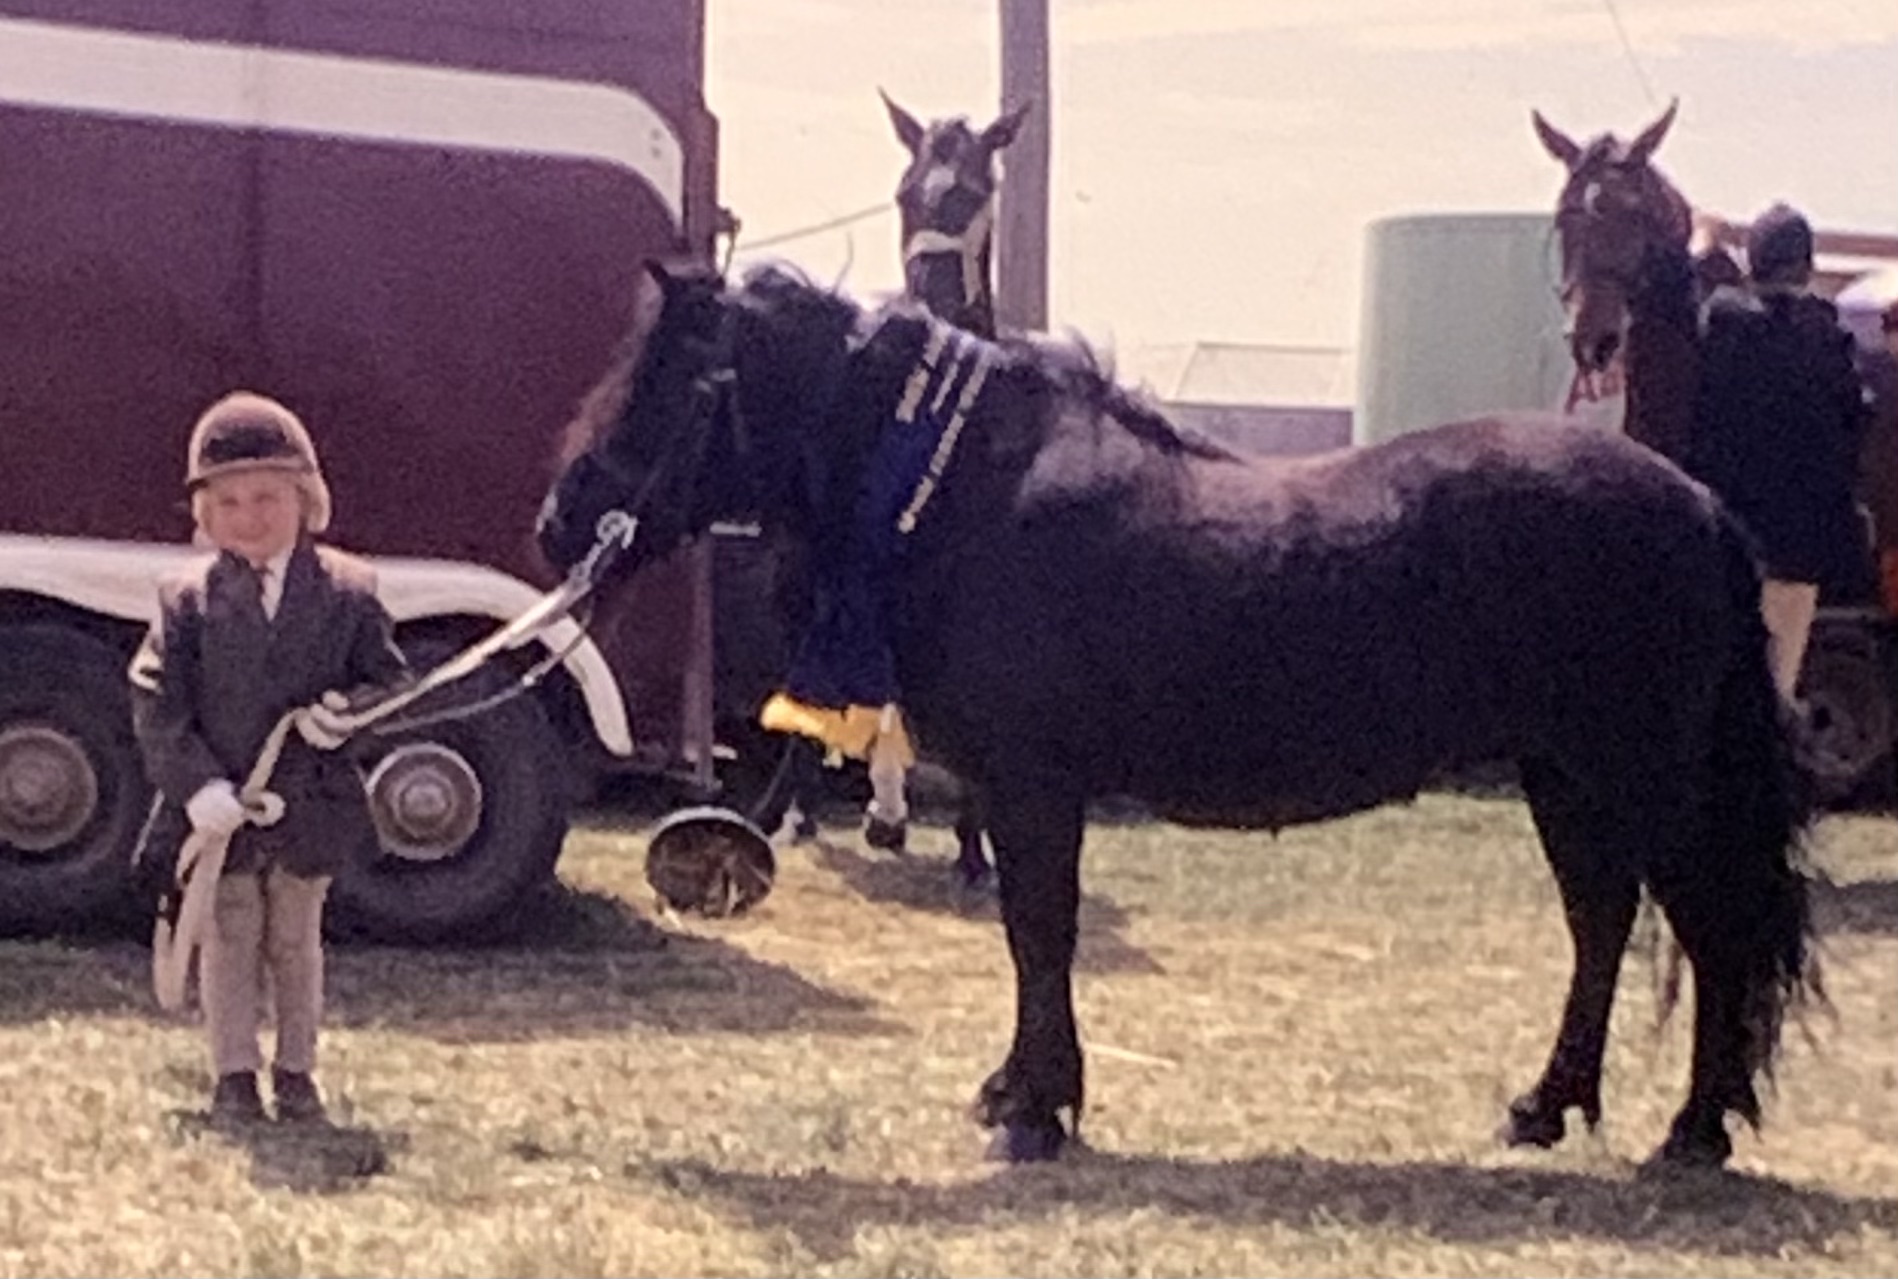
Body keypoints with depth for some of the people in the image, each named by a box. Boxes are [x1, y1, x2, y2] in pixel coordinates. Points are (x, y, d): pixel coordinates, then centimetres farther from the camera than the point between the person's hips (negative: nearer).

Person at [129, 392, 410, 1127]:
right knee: (229, 941, 7)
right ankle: (234, 1077, 16)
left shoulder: (347, 592, -3)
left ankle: (297, 1072, 24)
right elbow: (155, 701, -8)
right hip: (219, 810, 0)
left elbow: (389, 679, 1)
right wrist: (196, 785, -19)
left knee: (296, 940, 13)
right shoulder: (189, 600, -5)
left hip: (310, 804, 1)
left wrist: (348, 713, -21)